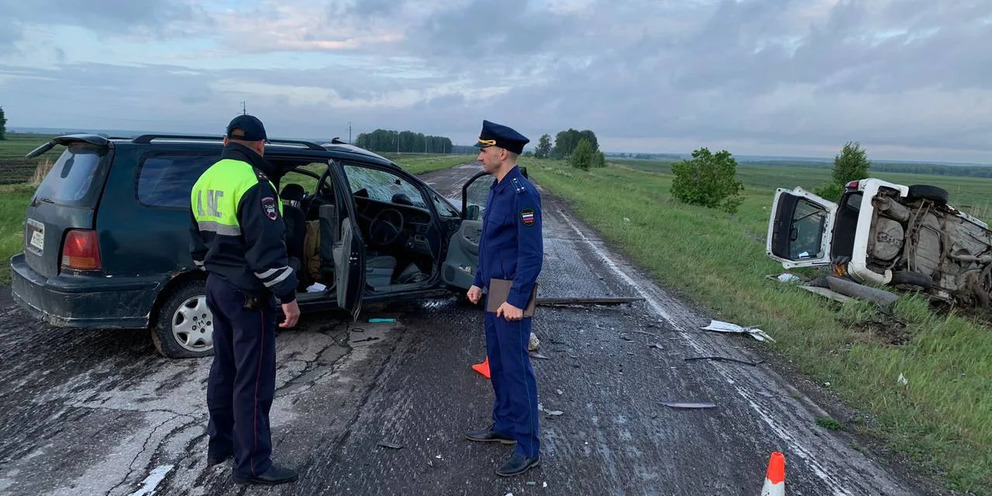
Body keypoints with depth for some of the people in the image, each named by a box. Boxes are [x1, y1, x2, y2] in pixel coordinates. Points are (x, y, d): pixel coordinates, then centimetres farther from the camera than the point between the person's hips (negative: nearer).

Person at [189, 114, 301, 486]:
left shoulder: (206, 180, 10)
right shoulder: (253, 183, -19)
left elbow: (199, 241, 18)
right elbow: (267, 248, -23)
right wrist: (288, 295, -18)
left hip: (217, 287, 9)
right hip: (247, 294, -9)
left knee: (225, 368, 20)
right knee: (253, 379, -1)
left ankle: (220, 444, 33)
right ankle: (252, 465, 8)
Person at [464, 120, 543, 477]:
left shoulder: (523, 193, -19)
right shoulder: (496, 188, 10)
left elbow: (532, 254, -21)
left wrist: (516, 300, -23)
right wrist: (479, 282, 17)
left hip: (511, 297, -9)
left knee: (516, 369, -3)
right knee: (497, 364, 18)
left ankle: (528, 449, 8)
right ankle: (504, 427, 33)